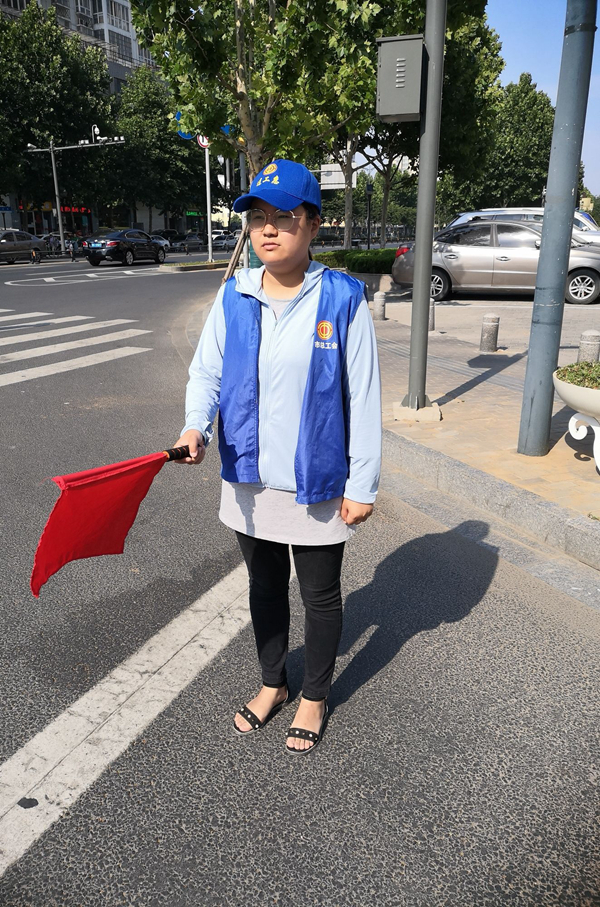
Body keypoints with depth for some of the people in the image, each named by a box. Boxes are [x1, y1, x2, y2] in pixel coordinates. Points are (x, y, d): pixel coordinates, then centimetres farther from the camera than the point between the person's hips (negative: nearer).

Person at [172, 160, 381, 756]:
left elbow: (362, 399, -10)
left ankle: (314, 697, 41)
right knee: (265, 587, 22)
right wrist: (196, 425, -17)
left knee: (320, 594, 15)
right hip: (249, 480, 4)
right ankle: (273, 684, 47)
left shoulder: (342, 299, -13)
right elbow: (206, 371, 4)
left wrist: (362, 484, -9)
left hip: (318, 484, -3)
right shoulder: (234, 296, -2)